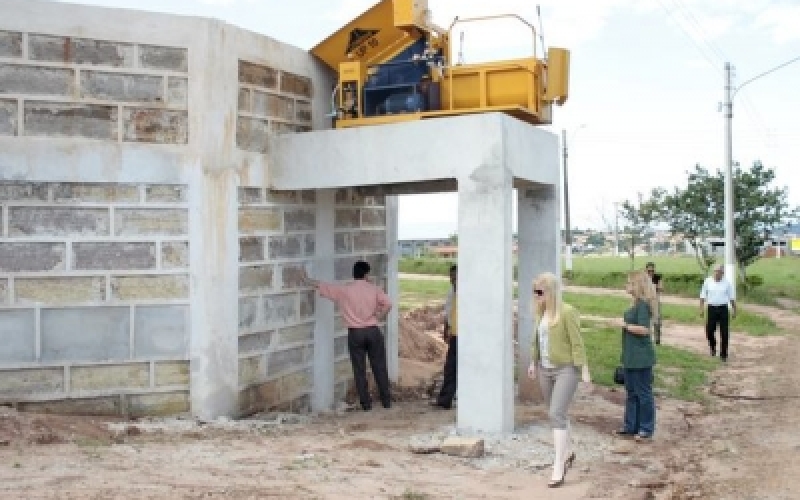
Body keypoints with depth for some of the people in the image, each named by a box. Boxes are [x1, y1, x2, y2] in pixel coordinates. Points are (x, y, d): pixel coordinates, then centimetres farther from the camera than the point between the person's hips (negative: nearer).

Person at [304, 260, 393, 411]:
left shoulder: (344, 290, -2)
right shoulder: (373, 288, -2)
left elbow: (322, 286, 6)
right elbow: (388, 304, -14)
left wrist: (307, 280, 21)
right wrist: (377, 316, 0)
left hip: (355, 333, 0)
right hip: (373, 331, 0)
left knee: (359, 370, 7)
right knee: (379, 367, 9)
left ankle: (366, 403, 10)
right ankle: (386, 401, 14)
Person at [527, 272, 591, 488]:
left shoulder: (567, 312, -15)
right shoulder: (541, 312, 6)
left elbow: (577, 343, -15)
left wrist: (584, 369, -15)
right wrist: (533, 362, 20)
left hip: (566, 369, -7)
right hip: (545, 370, 7)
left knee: (557, 414, -13)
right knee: (556, 414, 17)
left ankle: (559, 468, -9)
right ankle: (568, 452, 37)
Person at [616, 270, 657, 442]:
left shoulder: (643, 305, -19)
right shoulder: (636, 304, 10)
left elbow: (643, 329, -26)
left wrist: (625, 325, -16)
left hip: (641, 358, -10)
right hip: (631, 357, 10)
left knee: (644, 393, 3)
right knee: (631, 392, 17)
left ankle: (647, 429, 13)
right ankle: (631, 426, 27)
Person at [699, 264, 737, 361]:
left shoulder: (727, 283, 3)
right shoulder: (708, 281, 3)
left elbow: (731, 298, 7)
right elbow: (703, 296, 6)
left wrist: (734, 310, 5)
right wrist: (702, 308, -1)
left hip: (723, 309, 0)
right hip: (711, 309, 1)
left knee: (724, 333, -2)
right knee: (709, 331, 2)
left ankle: (723, 354, 8)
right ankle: (712, 347, 32)